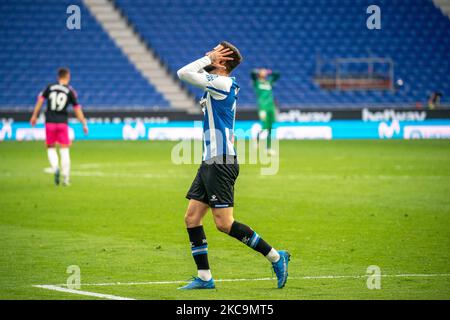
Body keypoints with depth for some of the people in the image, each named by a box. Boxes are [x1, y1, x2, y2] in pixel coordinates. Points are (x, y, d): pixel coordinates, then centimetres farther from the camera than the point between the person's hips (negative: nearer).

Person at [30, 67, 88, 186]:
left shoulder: (50, 87, 4)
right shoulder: (70, 91, 1)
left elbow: (40, 100, 0)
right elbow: (77, 109, 2)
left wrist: (34, 116, 7)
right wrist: (84, 124, 8)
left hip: (50, 122, 1)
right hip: (62, 122, -1)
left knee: (51, 147, 13)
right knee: (64, 149, 5)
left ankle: (55, 167, -13)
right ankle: (66, 178, 2)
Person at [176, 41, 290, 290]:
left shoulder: (221, 83, -14)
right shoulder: (219, 85, 14)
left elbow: (184, 73, -17)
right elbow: (188, 74, 29)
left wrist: (209, 58, -7)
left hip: (221, 163, -10)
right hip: (210, 162, 10)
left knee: (224, 223, -11)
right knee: (192, 218, 5)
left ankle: (276, 257, -2)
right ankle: (204, 277, 7)